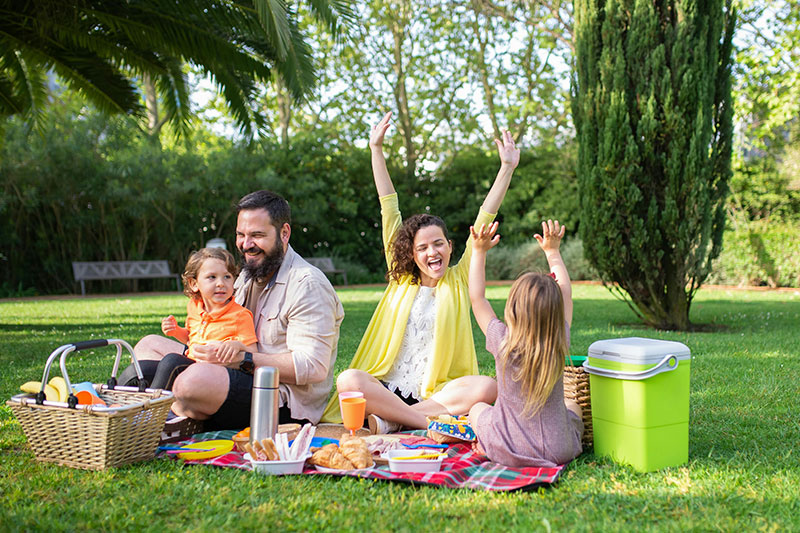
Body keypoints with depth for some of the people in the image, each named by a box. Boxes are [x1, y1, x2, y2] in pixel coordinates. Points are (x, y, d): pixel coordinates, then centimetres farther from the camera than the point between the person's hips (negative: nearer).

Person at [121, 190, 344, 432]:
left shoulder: (307, 284, -13)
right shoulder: (248, 274, 17)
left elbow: (313, 368, -22)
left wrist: (243, 359, -25)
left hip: (288, 403, -10)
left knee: (196, 378, -37)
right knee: (149, 345, 9)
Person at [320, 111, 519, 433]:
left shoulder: (459, 280, 10)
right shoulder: (401, 280, 12)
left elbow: (484, 220, 6)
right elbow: (389, 210, 12)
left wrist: (507, 168, 2)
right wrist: (376, 149, 15)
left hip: (438, 393, 0)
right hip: (386, 390, 0)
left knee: (487, 387, -30)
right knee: (348, 380, -30)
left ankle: (391, 421, -27)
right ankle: (434, 423, -28)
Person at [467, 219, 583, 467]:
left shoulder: (503, 343, -18)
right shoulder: (560, 344, -12)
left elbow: (476, 298, -4)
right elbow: (565, 293, 5)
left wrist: (480, 251, 2)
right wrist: (553, 251, 17)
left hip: (508, 450, -1)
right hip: (558, 451, 1)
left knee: (477, 408, 28)